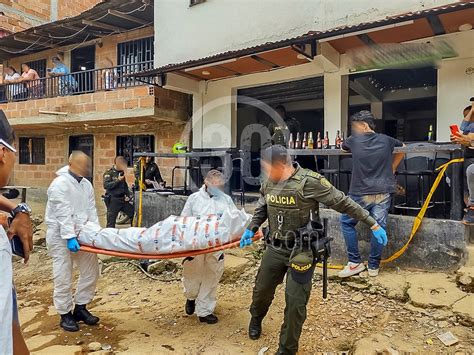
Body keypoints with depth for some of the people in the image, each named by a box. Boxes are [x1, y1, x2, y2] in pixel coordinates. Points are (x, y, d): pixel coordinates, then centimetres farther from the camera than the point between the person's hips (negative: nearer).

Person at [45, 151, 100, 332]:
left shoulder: (86, 184, 6)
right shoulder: (60, 183, -16)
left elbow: (91, 211, 3)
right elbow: (63, 214, -23)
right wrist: (70, 237, -28)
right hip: (60, 236, -7)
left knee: (91, 271, 10)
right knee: (63, 278, 1)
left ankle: (80, 308, 24)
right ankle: (65, 314, 17)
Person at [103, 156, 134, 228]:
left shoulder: (122, 173, 15)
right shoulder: (109, 173, -6)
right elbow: (106, 185, -20)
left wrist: (128, 195, 11)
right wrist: (118, 180, -21)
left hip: (123, 200, 7)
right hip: (113, 200, -7)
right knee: (111, 222, -4)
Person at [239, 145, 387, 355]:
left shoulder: (309, 182, -20)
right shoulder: (268, 184, -1)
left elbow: (343, 203, -16)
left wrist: (373, 224, -13)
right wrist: (251, 229, 5)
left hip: (302, 251, -5)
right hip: (275, 249, 5)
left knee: (295, 301, 1)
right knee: (262, 289, 20)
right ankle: (256, 319, 54)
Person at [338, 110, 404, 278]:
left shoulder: (354, 140, -3)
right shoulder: (385, 140, 5)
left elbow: (343, 148, 20)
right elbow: (402, 148, 25)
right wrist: (392, 168, 29)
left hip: (360, 194, -3)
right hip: (383, 193, 3)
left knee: (346, 222, 13)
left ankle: (355, 262, 13)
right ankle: (374, 266, 16)